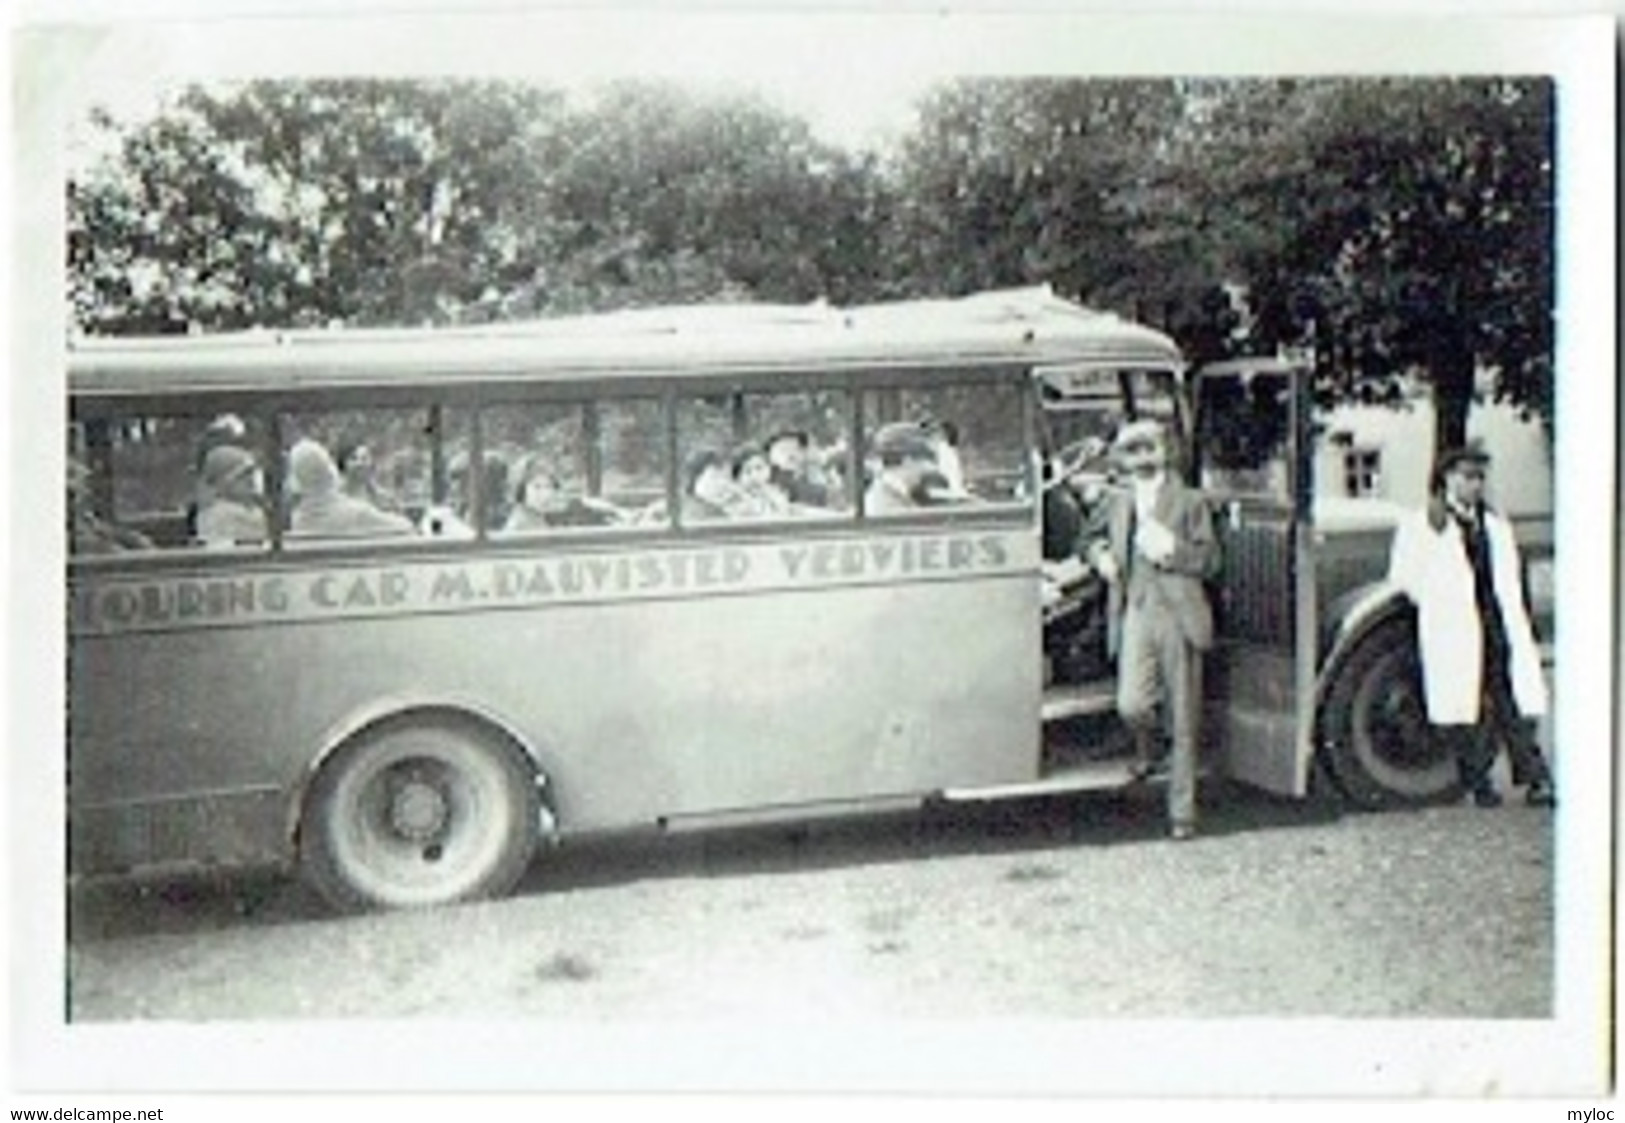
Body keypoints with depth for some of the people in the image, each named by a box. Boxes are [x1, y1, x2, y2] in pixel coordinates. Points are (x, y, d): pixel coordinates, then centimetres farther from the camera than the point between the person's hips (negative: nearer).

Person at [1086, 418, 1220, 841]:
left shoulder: (1190, 502, 4)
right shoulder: (1117, 502, 13)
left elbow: (1209, 561, 1)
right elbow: (1097, 540, 28)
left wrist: (1171, 550, -15)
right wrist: (1101, 554, 5)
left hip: (1178, 614, -2)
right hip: (1135, 612, 2)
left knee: (1183, 721, 1)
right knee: (1131, 706, -14)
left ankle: (1182, 810, 12)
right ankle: (1149, 750, 22)